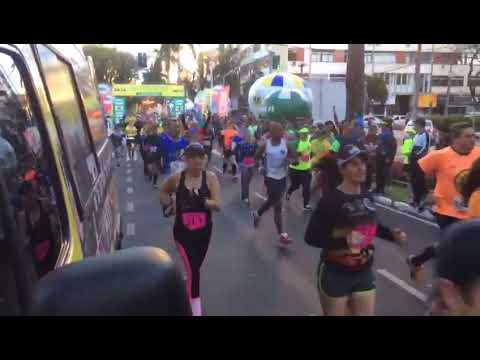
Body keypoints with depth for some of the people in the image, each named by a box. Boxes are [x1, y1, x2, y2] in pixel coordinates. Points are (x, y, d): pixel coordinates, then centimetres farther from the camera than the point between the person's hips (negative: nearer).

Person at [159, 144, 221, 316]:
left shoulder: (210, 177, -11)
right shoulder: (177, 178, -9)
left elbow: (218, 205, -17)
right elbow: (163, 191, 12)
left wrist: (201, 200, -32)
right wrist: (168, 205, -3)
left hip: (203, 232, 2)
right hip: (182, 232, -2)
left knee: (196, 266, 20)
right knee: (192, 269, -9)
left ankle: (189, 284, 54)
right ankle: (196, 310, 5)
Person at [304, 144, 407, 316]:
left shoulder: (367, 196, 0)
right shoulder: (330, 199, -20)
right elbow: (311, 237, -22)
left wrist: (392, 234, 4)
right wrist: (343, 240, -33)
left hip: (364, 273, 6)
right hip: (335, 275, -5)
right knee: (336, 312, 14)